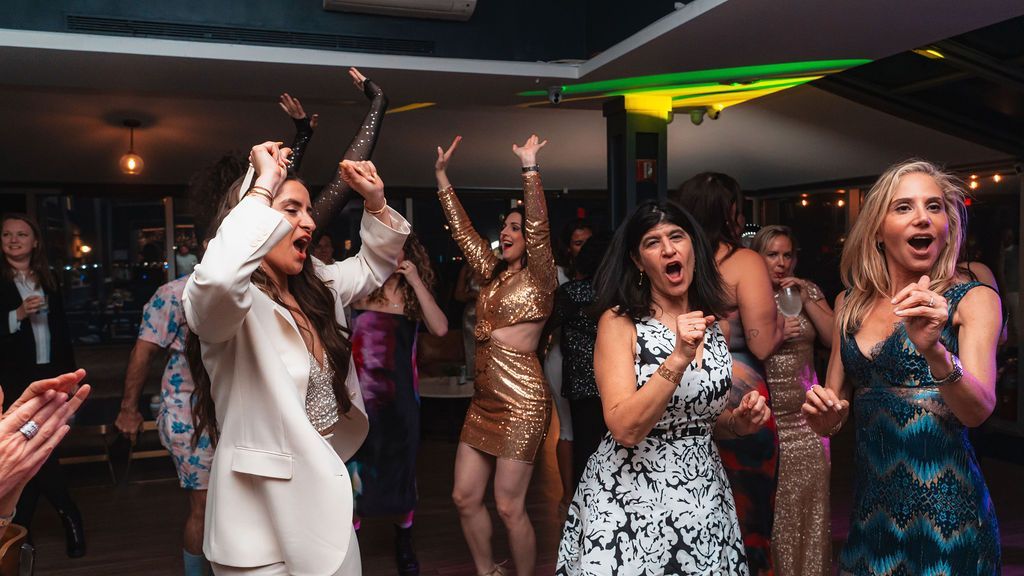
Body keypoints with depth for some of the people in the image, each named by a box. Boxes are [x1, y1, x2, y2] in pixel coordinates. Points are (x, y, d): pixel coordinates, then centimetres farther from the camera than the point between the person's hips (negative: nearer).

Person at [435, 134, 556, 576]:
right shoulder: (493, 274, 13)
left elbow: (539, 228, -20)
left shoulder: (539, 278, -5)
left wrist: (529, 167, -26)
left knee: (508, 506, -3)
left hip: (522, 402, -7)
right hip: (484, 400, 8)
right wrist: (442, 176, 13)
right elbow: (462, 230, 15)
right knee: (465, 497, 10)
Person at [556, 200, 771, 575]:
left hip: (703, 497, 5)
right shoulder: (618, 322, -12)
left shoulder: (713, 326, 4)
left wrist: (739, 422, -4)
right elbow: (626, 429, -22)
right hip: (629, 500, -5)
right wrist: (679, 358, -29)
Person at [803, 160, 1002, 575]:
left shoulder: (973, 299, -6)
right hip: (870, 504, 4)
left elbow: (977, 410, -19)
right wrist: (824, 413, -11)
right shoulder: (850, 304, 4)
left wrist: (934, 350, -36)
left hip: (945, 508, -3)